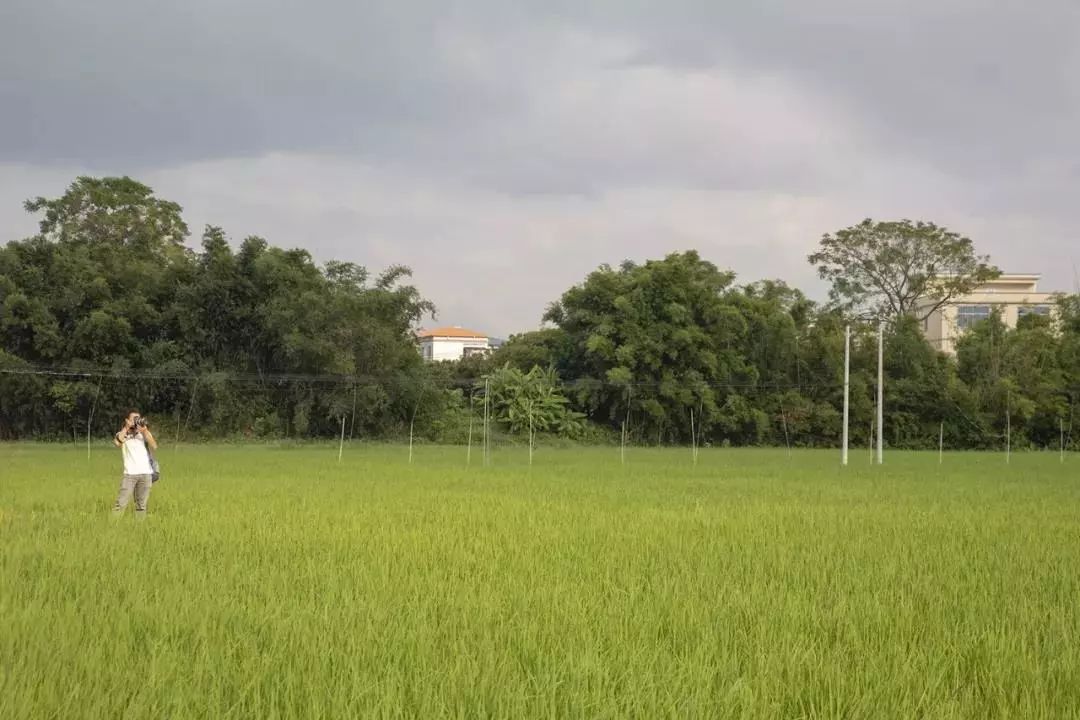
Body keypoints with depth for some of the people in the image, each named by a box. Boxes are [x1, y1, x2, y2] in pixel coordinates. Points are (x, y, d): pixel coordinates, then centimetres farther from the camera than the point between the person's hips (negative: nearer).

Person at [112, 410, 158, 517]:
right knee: (121, 503, -10)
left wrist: (145, 430, -11)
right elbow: (117, 442, -13)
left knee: (141, 505, 4)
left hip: (146, 474, 2)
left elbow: (154, 446, -4)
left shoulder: (144, 434, 13)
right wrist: (127, 427, -7)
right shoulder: (123, 434, 10)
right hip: (130, 474, -2)